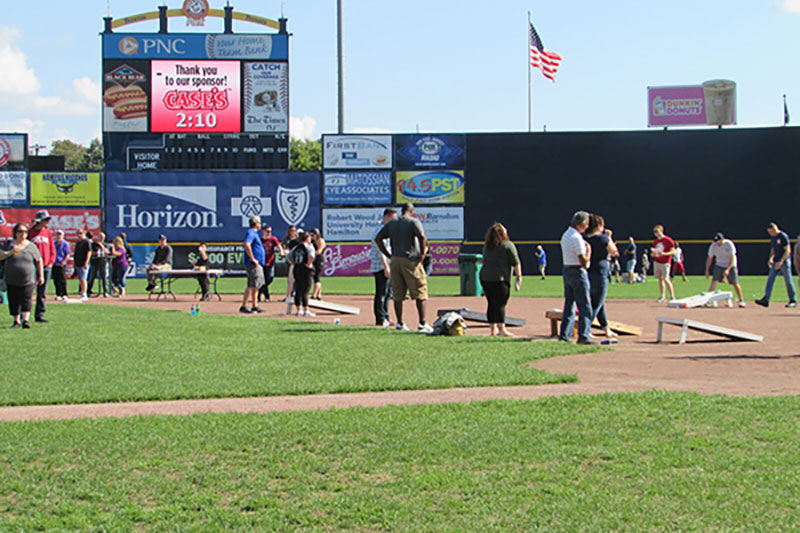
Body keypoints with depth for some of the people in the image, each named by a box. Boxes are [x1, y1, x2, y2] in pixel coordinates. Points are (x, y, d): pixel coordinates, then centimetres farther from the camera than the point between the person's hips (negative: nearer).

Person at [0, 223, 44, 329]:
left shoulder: (32, 246, 5)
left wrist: (41, 275, 9)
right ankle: (16, 321, 14)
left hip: (28, 280, -1)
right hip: (12, 280, 1)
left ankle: (26, 319, -16)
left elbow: (39, 261, 12)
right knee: (14, 301, 4)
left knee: (26, 299, -13)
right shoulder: (9, 244, 7)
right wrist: (11, 252, -16)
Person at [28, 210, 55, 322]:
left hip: (46, 266, 5)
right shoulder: (30, 232, -2)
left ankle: (40, 315, 10)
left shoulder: (48, 232, 12)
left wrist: (51, 262, 4)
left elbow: (52, 249, 16)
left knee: (42, 292, 6)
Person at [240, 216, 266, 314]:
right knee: (252, 286, -12)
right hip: (253, 265, -11)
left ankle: (255, 306, 17)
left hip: (258, 264, 11)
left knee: (255, 286, 13)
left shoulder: (254, 233, 20)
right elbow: (247, 245, -28)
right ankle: (243, 306, -11)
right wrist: (252, 259, -25)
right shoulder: (251, 233, -12)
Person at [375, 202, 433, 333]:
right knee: (420, 293, 1)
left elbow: (378, 239, 9)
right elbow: (421, 236, -20)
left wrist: (389, 255, 10)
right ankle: (422, 324, -4)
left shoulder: (391, 223, 13)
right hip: (410, 261, -5)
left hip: (395, 260, 5)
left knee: (397, 294, 9)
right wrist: (422, 254, -9)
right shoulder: (413, 221, -2)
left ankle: (400, 323, 10)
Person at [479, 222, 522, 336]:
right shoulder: (508, 245, -5)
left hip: (484, 276, 6)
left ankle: (492, 329, 16)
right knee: (500, 304, -7)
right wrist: (519, 277, -4)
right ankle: (502, 329, -11)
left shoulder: (487, 246, 14)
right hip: (499, 279, -6)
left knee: (491, 303, 12)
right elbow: (515, 263, -7)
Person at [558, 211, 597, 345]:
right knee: (585, 306, -6)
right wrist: (588, 250, -6)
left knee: (569, 304, 13)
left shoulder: (565, 235, 13)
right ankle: (583, 336, -11)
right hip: (578, 273, -9)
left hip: (566, 271, 9)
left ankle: (564, 335, 14)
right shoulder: (577, 238, -17)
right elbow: (584, 262, -20)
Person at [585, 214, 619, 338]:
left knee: (600, 304, 20)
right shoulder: (603, 238, -12)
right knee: (596, 305, -1)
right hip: (600, 274, -7)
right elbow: (613, 252, 2)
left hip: (587, 275, 7)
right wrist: (609, 238, 11)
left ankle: (607, 330, 32)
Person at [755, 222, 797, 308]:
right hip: (776, 262, 8)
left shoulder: (783, 236, -13)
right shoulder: (772, 237, 11)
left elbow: (787, 250, -16)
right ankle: (766, 299, -5)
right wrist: (771, 258, 6)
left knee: (788, 281, -1)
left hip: (785, 261, -8)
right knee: (770, 279, -2)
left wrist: (781, 261, -22)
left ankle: (793, 301, 10)